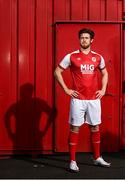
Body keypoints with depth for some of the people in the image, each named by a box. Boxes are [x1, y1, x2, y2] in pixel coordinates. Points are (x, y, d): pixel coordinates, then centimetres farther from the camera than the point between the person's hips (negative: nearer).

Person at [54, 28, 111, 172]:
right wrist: (66, 89, -4)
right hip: (78, 99, -3)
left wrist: (103, 89, 10)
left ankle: (97, 158, 25)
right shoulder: (71, 56, -2)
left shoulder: (98, 57, 8)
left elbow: (105, 73, 23)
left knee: (95, 128, 11)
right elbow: (57, 72, 2)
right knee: (74, 128, -1)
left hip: (94, 99, 4)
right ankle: (72, 161, 7)